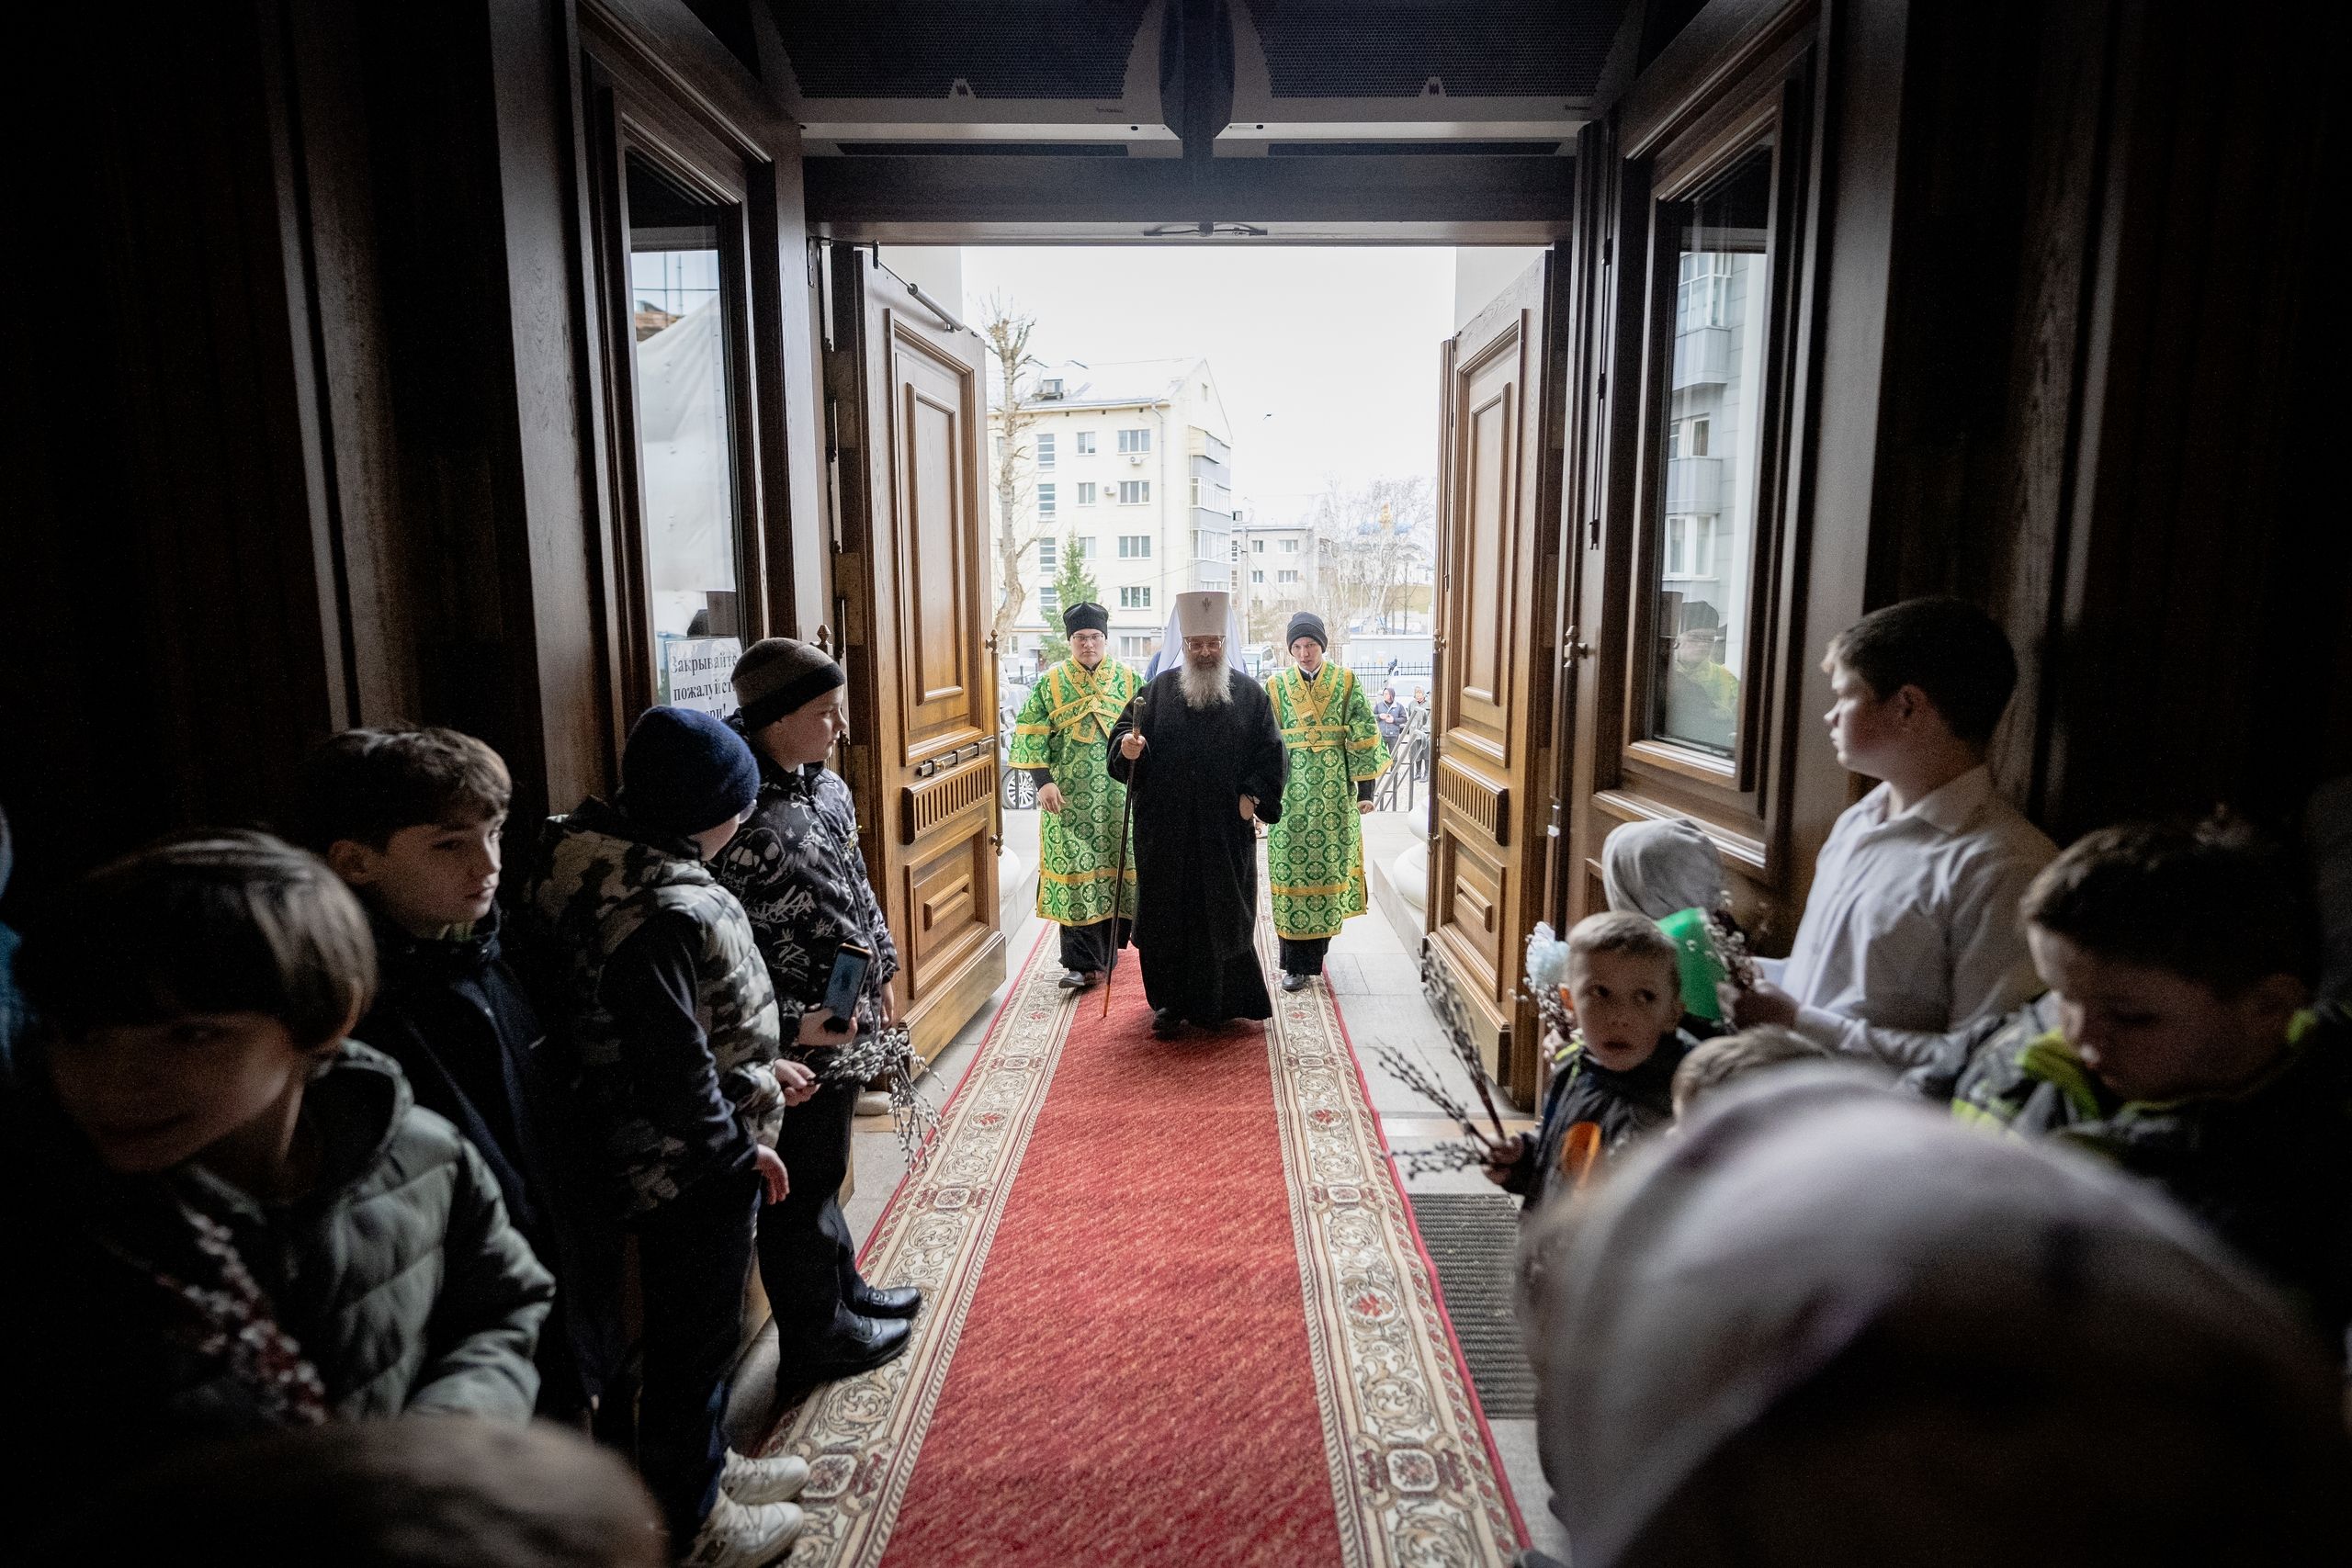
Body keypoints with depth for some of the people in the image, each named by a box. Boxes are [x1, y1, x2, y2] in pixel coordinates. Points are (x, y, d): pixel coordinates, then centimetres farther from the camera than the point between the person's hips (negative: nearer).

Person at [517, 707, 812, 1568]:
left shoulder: (631, 871, 1)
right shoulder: (663, 914, -31)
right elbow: (673, 1071, -28)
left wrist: (759, 1069, 13)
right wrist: (742, 1146, -15)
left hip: (684, 1158, 9)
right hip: (692, 1169, -9)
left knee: (699, 1327, 27)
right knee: (696, 1335, 12)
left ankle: (707, 1462, 49)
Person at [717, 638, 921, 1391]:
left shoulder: (824, 785, 3)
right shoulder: (741, 818, -26)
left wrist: (880, 976, 18)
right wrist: (792, 1023, -26)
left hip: (843, 1024, 9)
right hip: (793, 1044, -9)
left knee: (825, 1168, 25)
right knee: (798, 1187, 11)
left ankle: (844, 1290, 45)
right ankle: (815, 1337, 31)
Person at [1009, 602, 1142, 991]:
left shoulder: (1129, 680, 7)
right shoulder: (1051, 683, 3)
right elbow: (1031, 734, -1)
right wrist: (1044, 781, -11)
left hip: (1118, 794, 2)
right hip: (1068, 796, -1)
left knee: (1114, 867, 7)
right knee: (1074, 872, -5)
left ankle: (1106, 946, 28)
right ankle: (1084, 963, -2)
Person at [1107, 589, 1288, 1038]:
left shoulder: (1250, 694, 3)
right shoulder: (1159, 689, 4)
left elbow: (1271, 754, 3)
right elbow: (1124, 731, 4)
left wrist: (1254, 796, -8)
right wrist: (1128, 746, -18)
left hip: (1226, 829, 0)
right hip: (1165, 829, 1)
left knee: (1222, 913, 7)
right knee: (1167, 914, 6)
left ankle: (1216, 1002, 23)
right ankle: (1171, 1001, 20)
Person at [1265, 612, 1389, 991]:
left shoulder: (1346, 683, 4)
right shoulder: (1276, 687, 6)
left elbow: (1364, 738, 1)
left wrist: (1365, 790, -3)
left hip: (1334, 790, 0)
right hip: (1291, 793, 0)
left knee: (1327, 867, 4)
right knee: (1292, 870, -3)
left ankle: (1309, 955, 21)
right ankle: (1297, 963, 4)